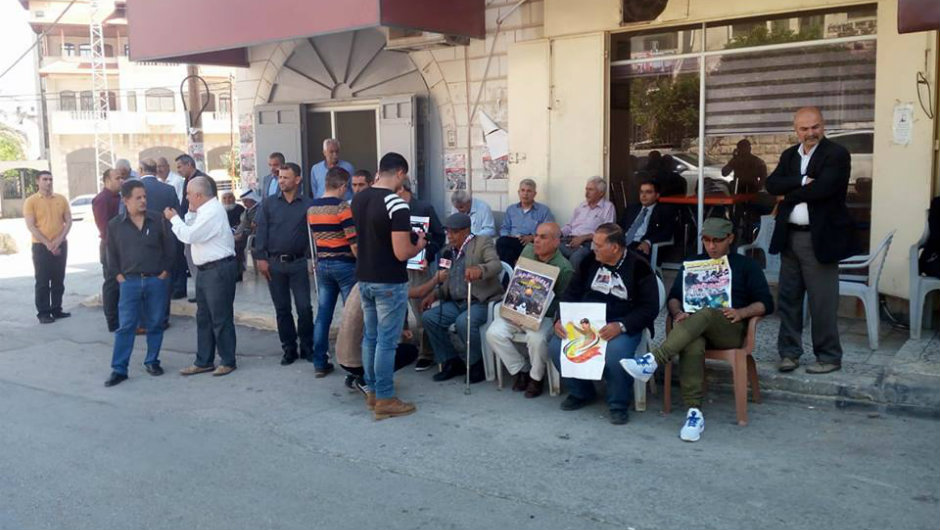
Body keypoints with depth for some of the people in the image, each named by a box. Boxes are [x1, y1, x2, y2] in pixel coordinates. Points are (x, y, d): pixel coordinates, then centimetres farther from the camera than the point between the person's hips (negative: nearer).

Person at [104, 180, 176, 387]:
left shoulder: (158, 220, -1)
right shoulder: (115, 225, 2)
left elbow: (170, 246, 4)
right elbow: (112, 253, 11)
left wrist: (165, 271, 0)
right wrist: (118, 274, 3)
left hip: (157, 280, 0)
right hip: (130, 282, 0)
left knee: (155, 324, 8)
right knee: (126, 326, -1)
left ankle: (152, 361, 23)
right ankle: (119, 369, 4)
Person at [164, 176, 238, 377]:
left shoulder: (212, 212, -17)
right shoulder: (204, 210, 14)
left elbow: (188, 236, -19)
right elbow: (190, 231, 13)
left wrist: (173, 219, -6)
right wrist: (190, 213, 4)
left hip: (219, 270, -10)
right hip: (206, 270, 10)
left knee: (220, 318, -1)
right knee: (203, 318, 15)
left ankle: (227, 362, 10)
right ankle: (204, 362, 23)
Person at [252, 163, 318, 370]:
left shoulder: (307, 205, 1)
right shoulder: (269, 204, 5)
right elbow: (261, 231, 3)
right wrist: (260, 258, -5)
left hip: (298, 262, -2)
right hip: (274, 263, 2)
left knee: (304, 308, -1)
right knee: (282, 309, 9)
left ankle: (307, 348, 12)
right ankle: (289, 349, 19)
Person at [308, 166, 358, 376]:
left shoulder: (311, 208, 8)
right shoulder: (342, 207, -14)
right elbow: (354, 242, -17)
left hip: (322, 264, 7)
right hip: (344, 265, -6)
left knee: (323, 315, 9)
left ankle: (320, 363, 12)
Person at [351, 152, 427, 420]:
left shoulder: (358, 199, 4)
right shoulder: (396, 205, -20)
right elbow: (401, 253, -23)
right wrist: (419, 246, -1)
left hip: (364, 279, 8)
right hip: (389, 283, -8)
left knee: (370, 337, 16)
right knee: (387, 341, -1)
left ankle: (372, 391, 25)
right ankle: (385, 400, 6)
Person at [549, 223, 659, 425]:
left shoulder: (639, 267, -8)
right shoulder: (590, 261, 6)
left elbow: (650, 308, -12)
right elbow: (572, 293, 11)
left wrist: (621, 326, -27)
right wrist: (561, 319, -8)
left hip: (623, 326, -5)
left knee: (615, 353, -37)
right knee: (556, 346, -19)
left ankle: (619, 404, -8)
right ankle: (581, 392, 9)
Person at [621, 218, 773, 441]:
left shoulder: (746, 265, 19)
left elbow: (766, 304, 11)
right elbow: (674, 297, 19)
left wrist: (741, 313, -9)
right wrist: (678, 312, -5)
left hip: (729, 330, -2)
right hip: (693, 325, 2)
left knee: (705, 314, -38)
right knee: (693, 345, -37)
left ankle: (653, 361, -51)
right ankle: (694, 412, -42)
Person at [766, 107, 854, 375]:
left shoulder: (836, 154, -6)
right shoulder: (789, 155, 13)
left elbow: (822, 188, -20)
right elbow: (772, 184, -1)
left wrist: (789, 195, -7)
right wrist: (801, 182, -17)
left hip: (820, 238, -6)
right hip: (789, 237, 6)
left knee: (822, 302, 0)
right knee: (788, 298, 11)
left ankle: (829, 357, 13)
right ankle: (789, 352, 22)